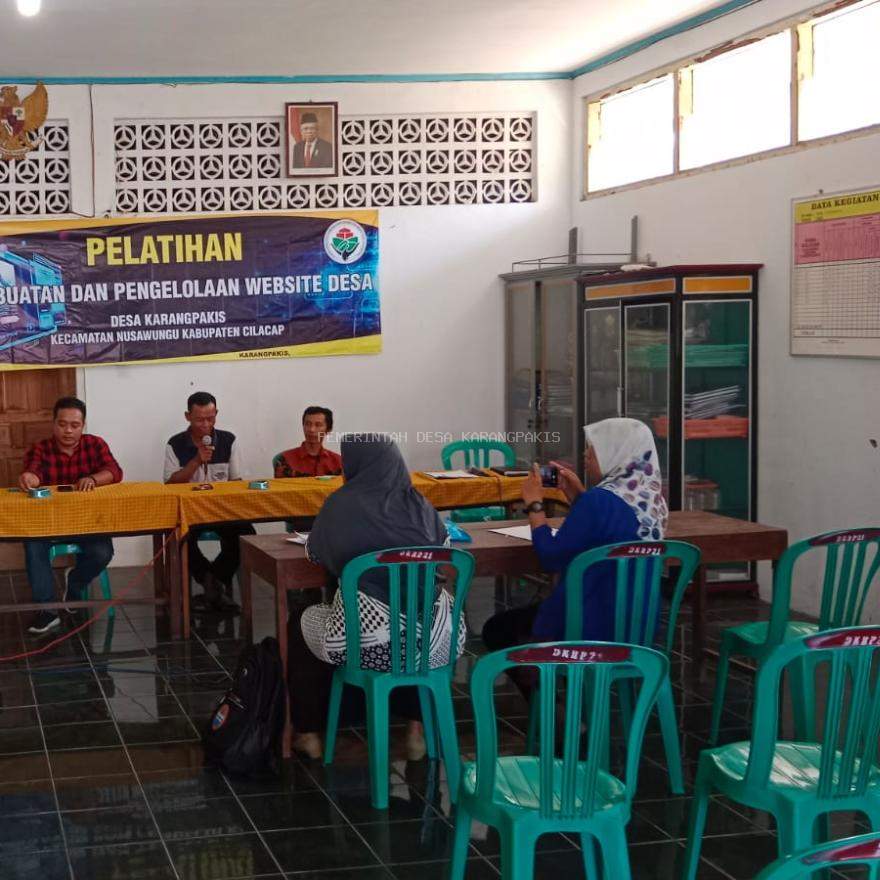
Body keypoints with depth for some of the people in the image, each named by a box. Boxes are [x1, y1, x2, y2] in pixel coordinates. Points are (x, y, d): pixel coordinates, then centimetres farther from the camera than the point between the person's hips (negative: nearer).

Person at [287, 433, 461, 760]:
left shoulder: (342, 503, -5)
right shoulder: (418, 504, 5)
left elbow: (315, 553, 8)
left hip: (368, 639, -3)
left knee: (300, 622, 28)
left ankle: (308, 732, 33)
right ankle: (417, 726, 36)